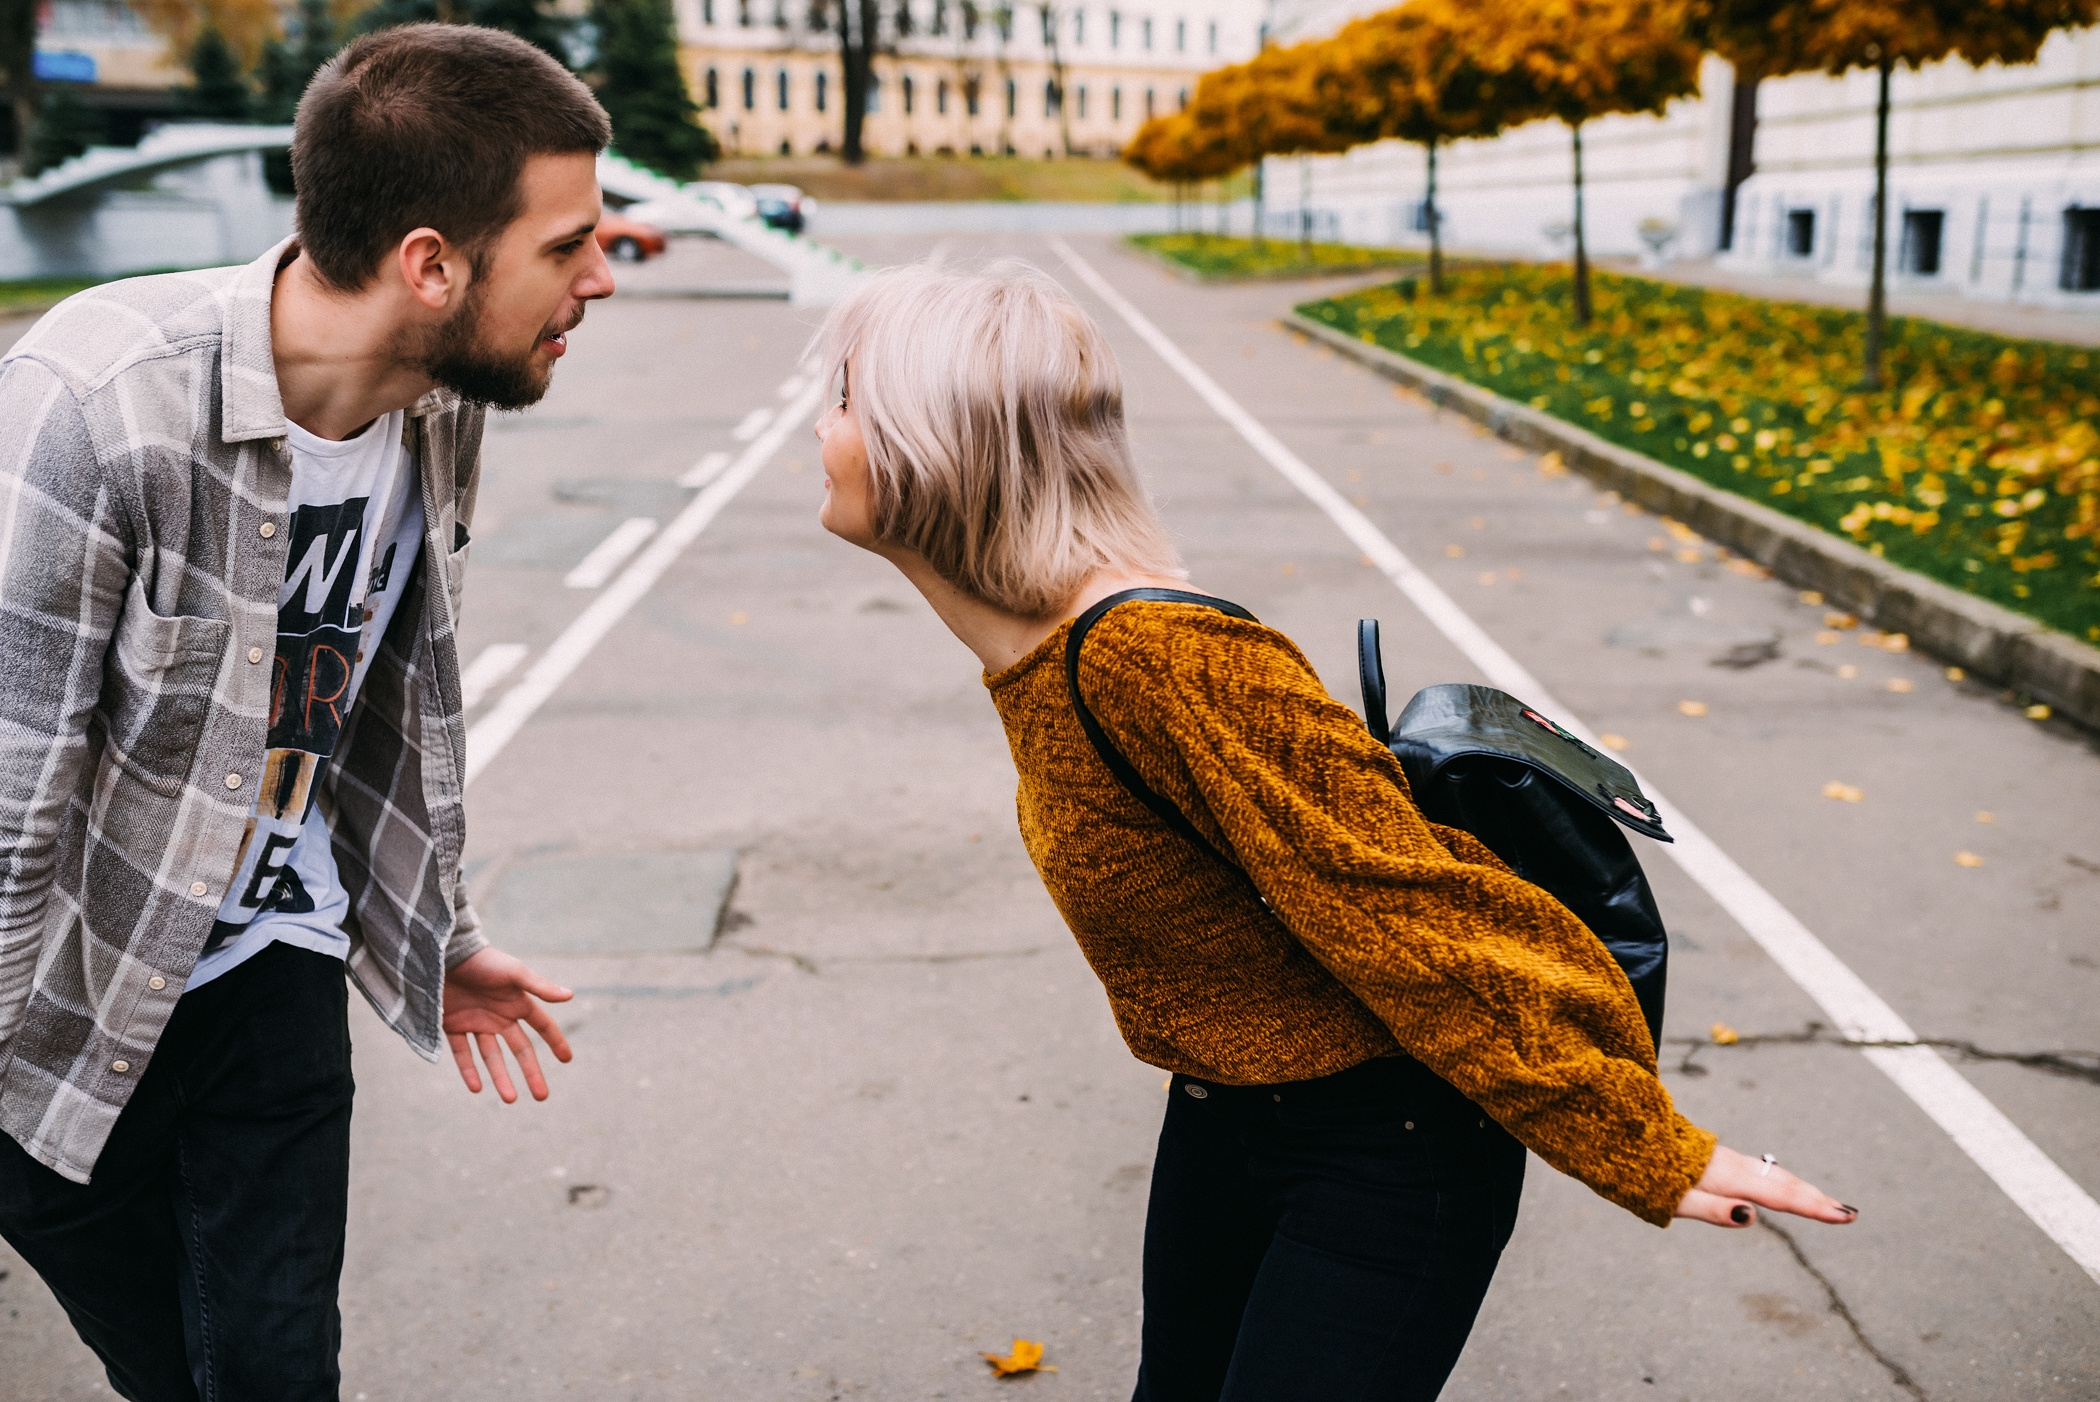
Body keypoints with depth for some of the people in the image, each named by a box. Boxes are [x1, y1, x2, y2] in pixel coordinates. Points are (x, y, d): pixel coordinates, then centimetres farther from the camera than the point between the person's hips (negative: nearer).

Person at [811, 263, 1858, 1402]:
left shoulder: (1153, 662, -33)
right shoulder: (1039, 656, -3)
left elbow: (1406, 908, -28)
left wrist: (1652, 1154, -19)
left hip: (1381, 1152, -8)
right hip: (1219, 1123, 9)